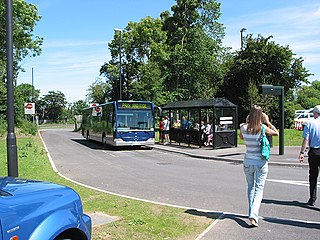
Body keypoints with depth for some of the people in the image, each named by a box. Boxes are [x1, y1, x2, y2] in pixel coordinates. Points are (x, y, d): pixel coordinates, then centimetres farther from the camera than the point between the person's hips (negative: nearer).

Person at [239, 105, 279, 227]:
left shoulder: (243, 128, -7)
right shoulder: (262, 128, -13)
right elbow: (276, 133, 6)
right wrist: (267, 121, 10)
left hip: (248, 162, 3)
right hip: (261, 163, -2)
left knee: (251, 188, 20)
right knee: (259, 189, 3)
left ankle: (252, 213, 25)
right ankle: (253, 216, -10)